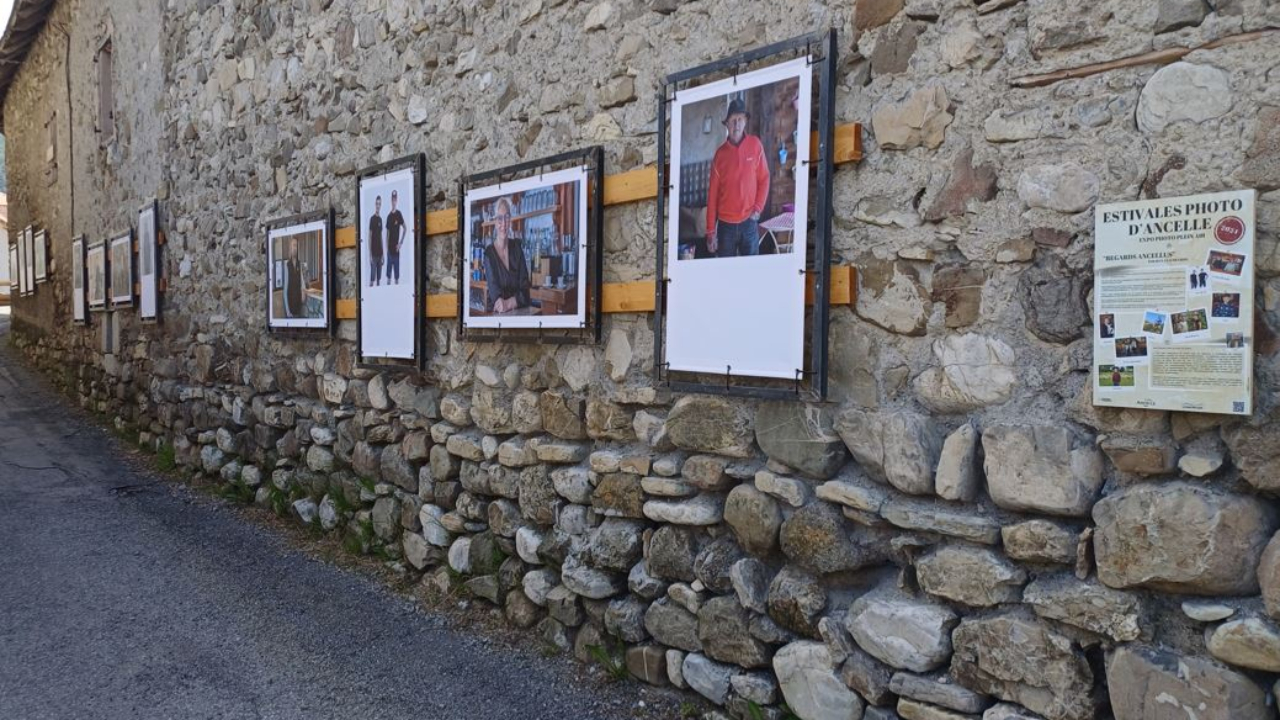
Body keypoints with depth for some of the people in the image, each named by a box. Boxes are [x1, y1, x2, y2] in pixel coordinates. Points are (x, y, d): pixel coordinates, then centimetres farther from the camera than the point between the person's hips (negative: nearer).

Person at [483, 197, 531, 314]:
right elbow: (494, 290, -13)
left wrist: (509, 303, -17)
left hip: (520, 312, 3)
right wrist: (502, 304, -33)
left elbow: (524, 288, 1)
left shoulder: (516, 247, 7)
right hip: (497, 314, -2)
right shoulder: (489, 253, -1)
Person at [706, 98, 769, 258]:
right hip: (725, 224, 0)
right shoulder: (720, 153, 0)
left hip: (749, 222, 0)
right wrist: (710, 231, 0)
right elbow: (712, 194, 2)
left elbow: (764, 179, 6)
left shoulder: (755, 145, -1)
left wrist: (758, 209, -7)